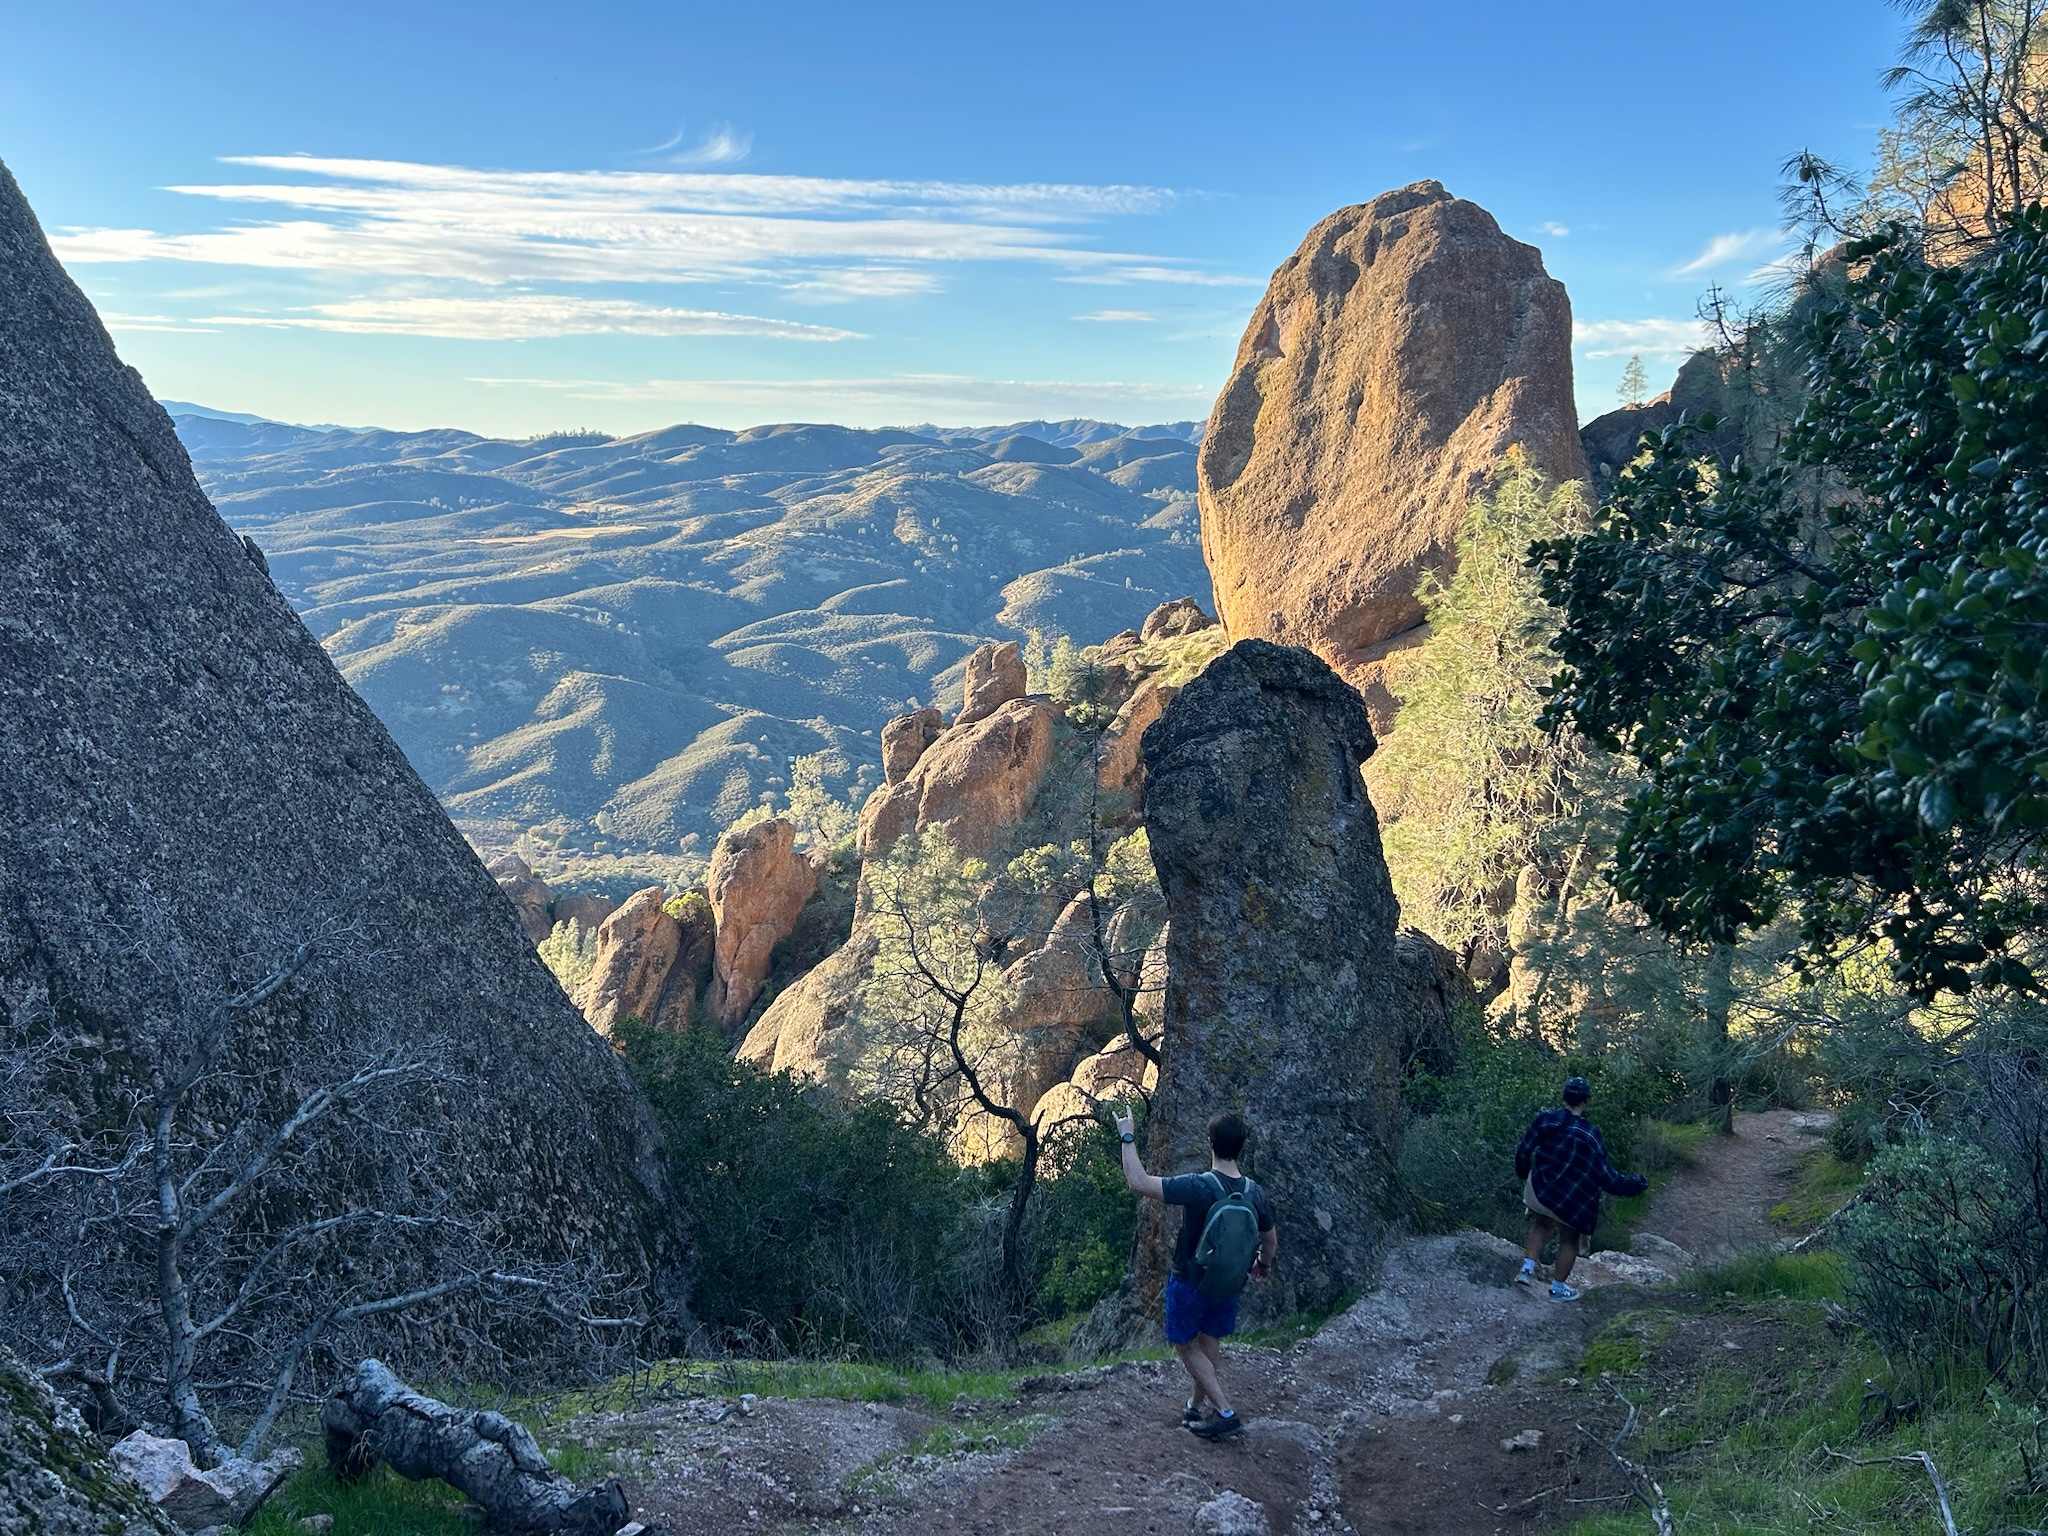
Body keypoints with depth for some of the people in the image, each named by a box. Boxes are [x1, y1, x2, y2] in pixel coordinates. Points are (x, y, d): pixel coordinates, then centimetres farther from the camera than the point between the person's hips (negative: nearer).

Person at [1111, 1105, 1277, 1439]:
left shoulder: (1198, 1187, -30)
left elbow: (1138, 1182, -32)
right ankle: (1196, 1407, 38)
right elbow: (1270, 1240, 6)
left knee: (1187, 1346, 13)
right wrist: (1264, 1264, 28)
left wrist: (1128, 1138, -20)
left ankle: (1226, 1414, 7)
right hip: (1228, 1282, 5)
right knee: (1210, 1344, 23)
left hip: (1189, 1283, -5)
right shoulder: (1255, 1193, -11)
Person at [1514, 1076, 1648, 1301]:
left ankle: (1527, 1269, 16)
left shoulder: (1545, 1119, -11)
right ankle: (1558, 1289, 30)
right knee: (1569, 1240, 20)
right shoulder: (1590, 1135, -18)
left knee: (1541, 1225, 30)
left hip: (1538, 1191, 3)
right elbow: (1608, 1179, -14)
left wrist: (1524, 1174, 15)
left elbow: (1523, 1153, -5)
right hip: (1571, 1203, -3)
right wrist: (1637, 1183, -1)